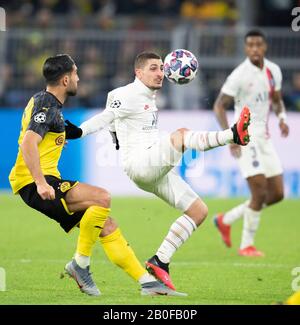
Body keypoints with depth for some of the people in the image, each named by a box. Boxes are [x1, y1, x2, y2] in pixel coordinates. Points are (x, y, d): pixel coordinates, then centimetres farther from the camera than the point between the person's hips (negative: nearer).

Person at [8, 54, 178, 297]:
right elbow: (28, 144, -26)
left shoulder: (49, 103, 20)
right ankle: (80, 264, -13)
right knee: (102, 198, -26)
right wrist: (40, 183, -34)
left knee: (106, 224, 4)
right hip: (32, 183, -10)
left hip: (45, 181, 10)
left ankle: (147, 282, 3)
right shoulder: (46, 105, -12)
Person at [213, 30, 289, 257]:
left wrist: (282, 117, -2)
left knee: (277, 194, 7)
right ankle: (247, 245, 2)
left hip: (265, 137, 8)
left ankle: (226, 220, 21)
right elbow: (219, 106, -11)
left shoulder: (273, 71, 6)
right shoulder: (240, 75, -14)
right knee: (260, 193, -14)